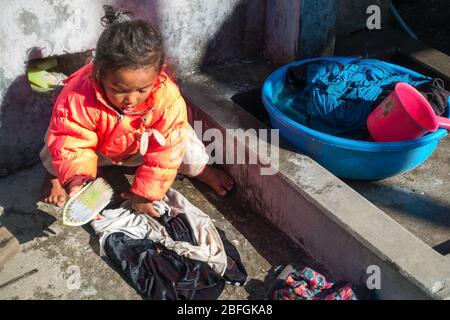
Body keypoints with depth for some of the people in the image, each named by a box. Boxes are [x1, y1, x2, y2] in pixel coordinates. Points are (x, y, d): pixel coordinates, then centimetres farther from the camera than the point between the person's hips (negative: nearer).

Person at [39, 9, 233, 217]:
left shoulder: (168, 99, -39)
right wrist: (77, 180, -54)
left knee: (183, 139, -15)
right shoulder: (79, 98, -42)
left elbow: (164, 152, -30)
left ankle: (199, 168, 22)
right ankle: (55, 174, 9)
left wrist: (143, 193, -27)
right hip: (97, 148, -1)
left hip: (141, 148, 1)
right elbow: (70, 144, -35)